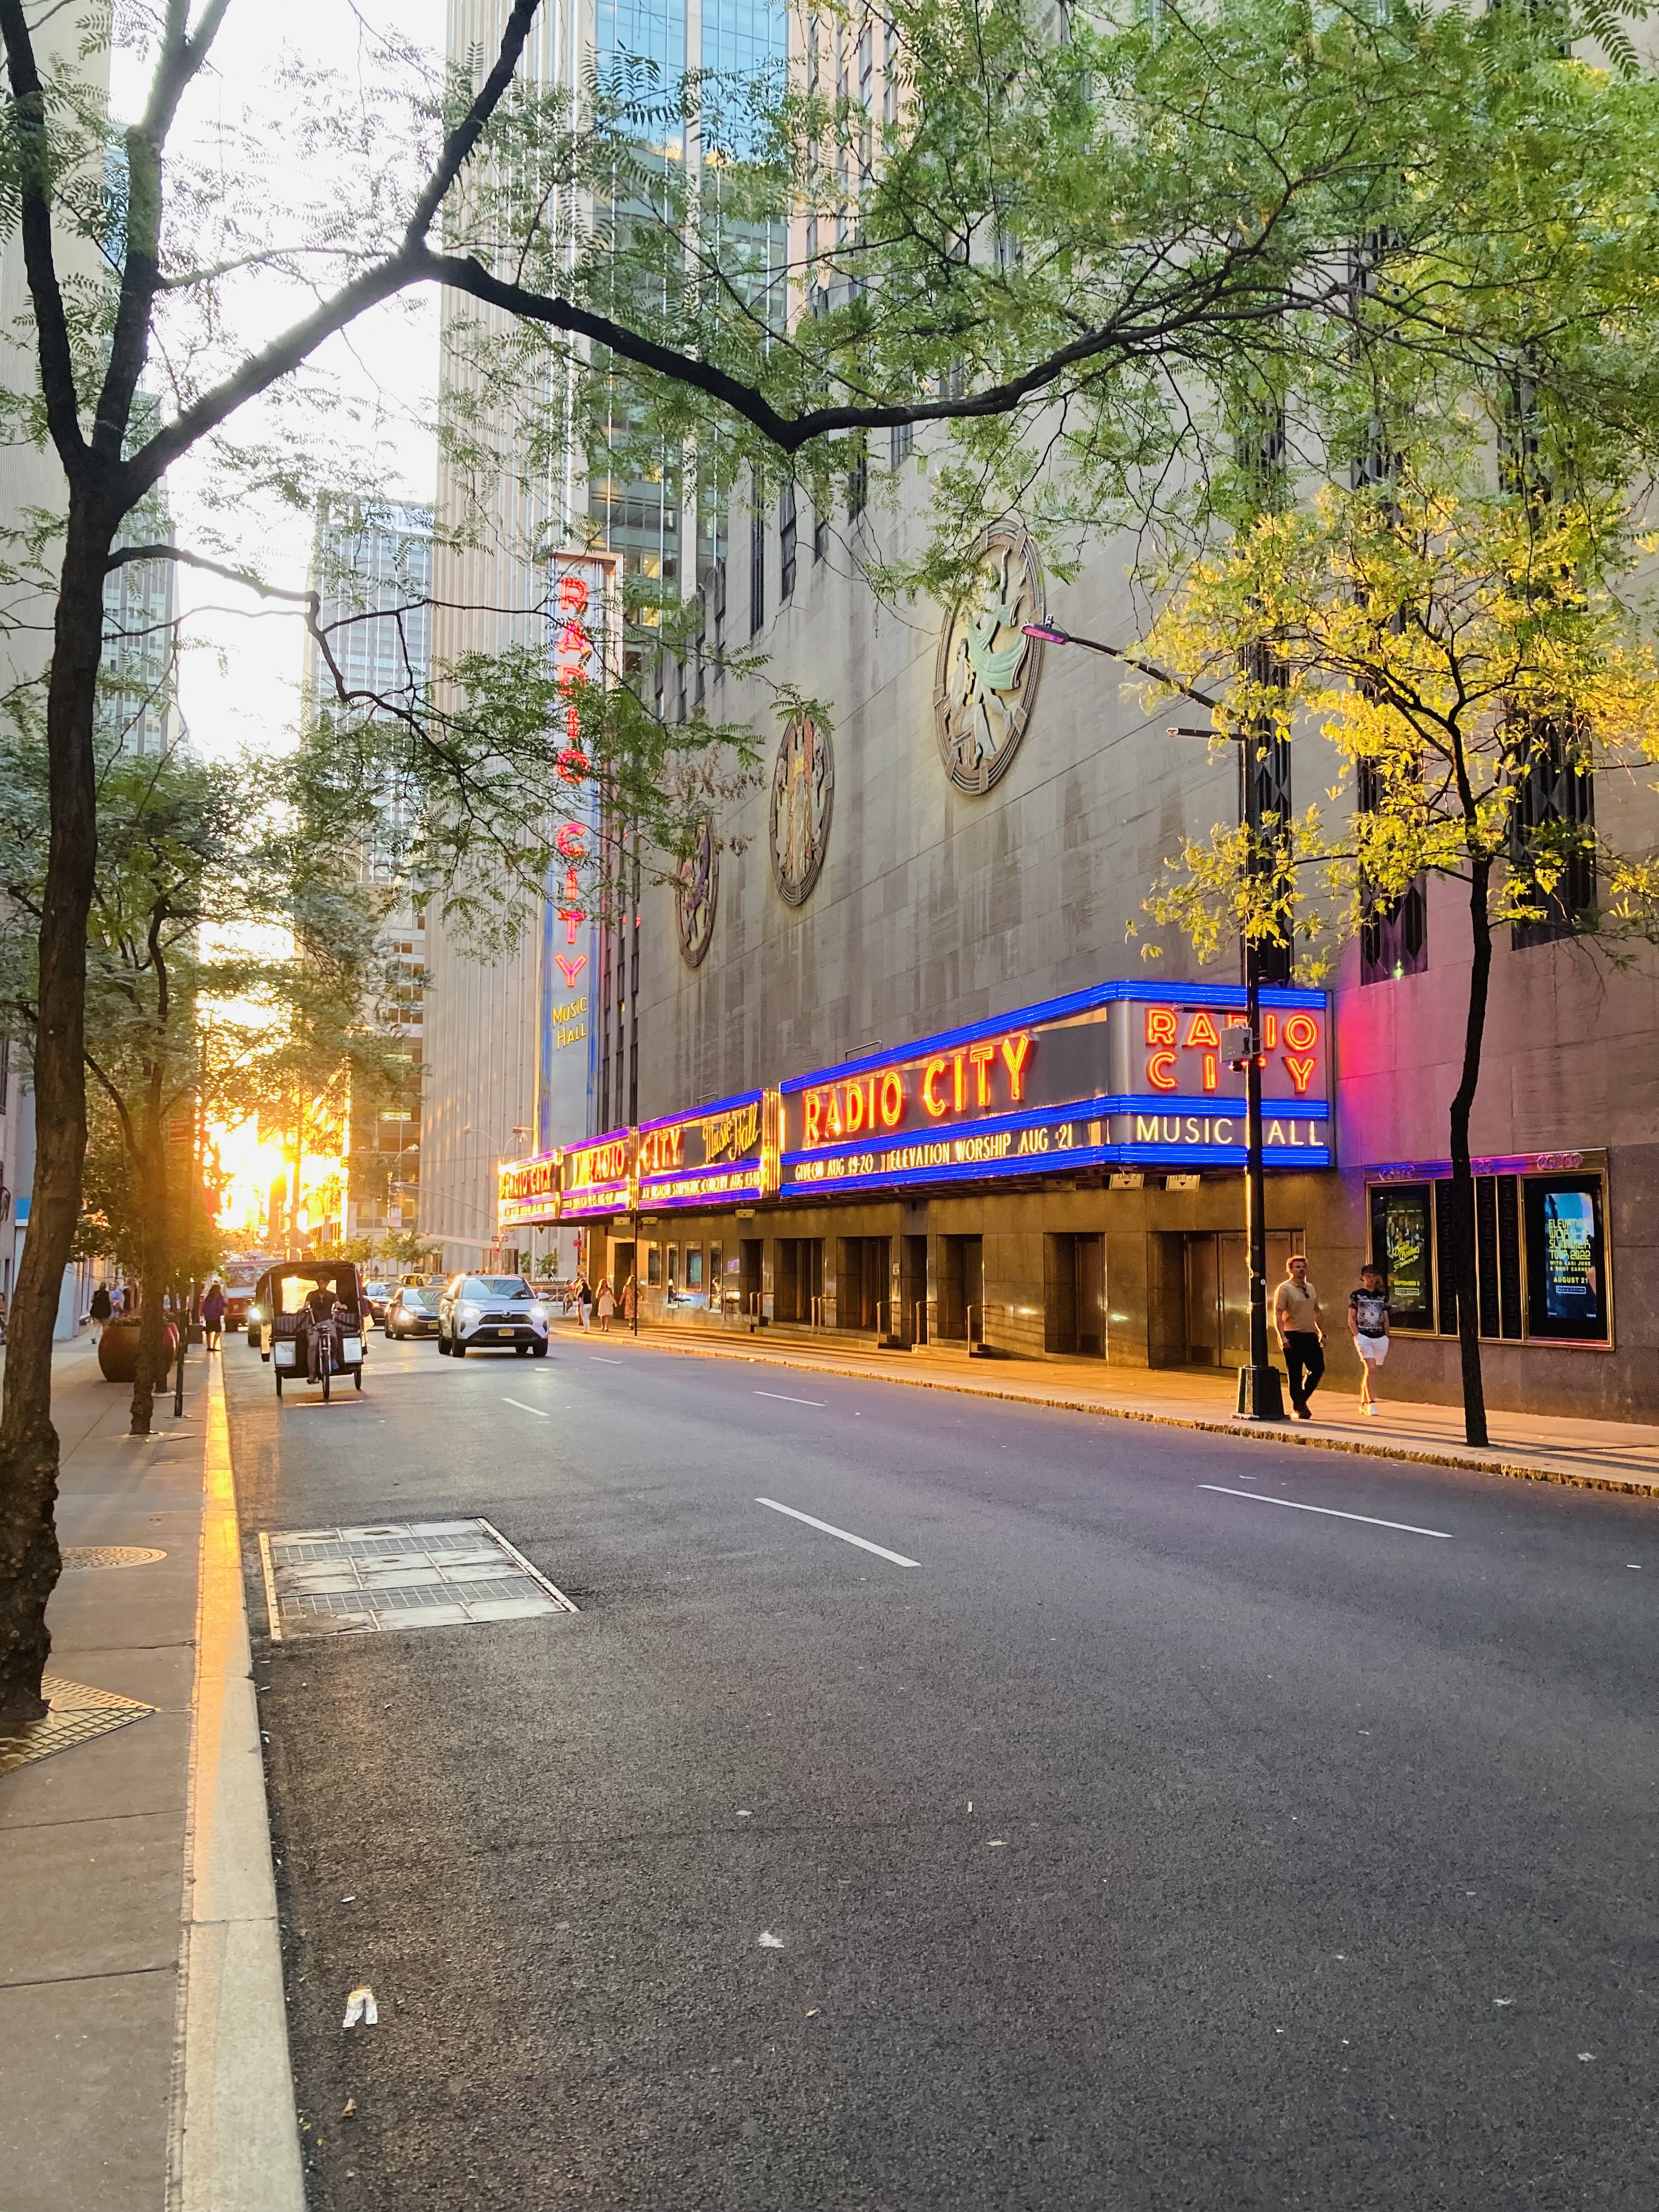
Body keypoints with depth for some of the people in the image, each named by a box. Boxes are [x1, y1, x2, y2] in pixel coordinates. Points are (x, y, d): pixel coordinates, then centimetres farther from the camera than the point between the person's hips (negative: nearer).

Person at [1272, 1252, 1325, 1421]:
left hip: (1311, 1335, 6)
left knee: (1318, 1369, 3)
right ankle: (1300, 1408, 6)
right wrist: (1282, 1337, -21)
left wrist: (1322, 1333, 18)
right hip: (1293, 1337, -6)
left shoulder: (1311, 1288, 15)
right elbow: (1278, 1314, -13)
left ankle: (1302, 1399, 22)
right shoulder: (1284, 1289, -6)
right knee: (1295, 1374, -2)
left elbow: (1318, 1311, 23)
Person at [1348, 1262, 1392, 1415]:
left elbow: (1386, 1319, 14)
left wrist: (1386, 1338, 9)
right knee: (1371, 1368, -16)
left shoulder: (1382, 1296, 12)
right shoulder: (1356, 1295, 1)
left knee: (1368, 1371, 9)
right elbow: (1351, 1319, 1)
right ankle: (1372, 1403, -16)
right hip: (1363, 1336, -4)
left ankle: (1363, 1403, 20)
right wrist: (1357, 1336, -9)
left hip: (1380, 1338, 4)